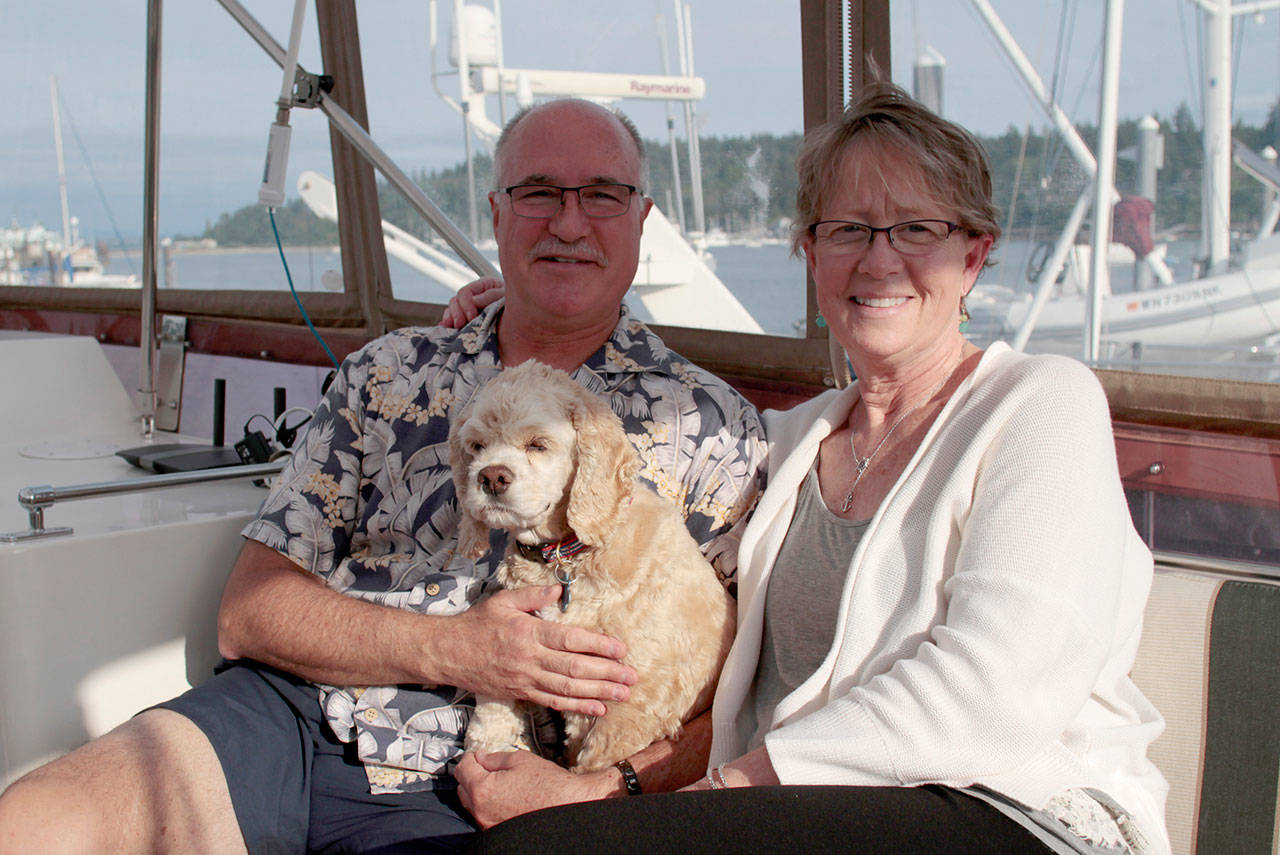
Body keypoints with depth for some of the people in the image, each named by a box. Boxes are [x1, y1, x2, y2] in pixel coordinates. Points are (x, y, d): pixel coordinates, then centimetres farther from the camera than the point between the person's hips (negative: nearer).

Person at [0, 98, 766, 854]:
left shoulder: (709, 428, 4)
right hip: (290, 717, 2)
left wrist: (595, 790, -17)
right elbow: (250, 610, 5)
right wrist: (452, 649, -11)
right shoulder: (386, 376, 10)